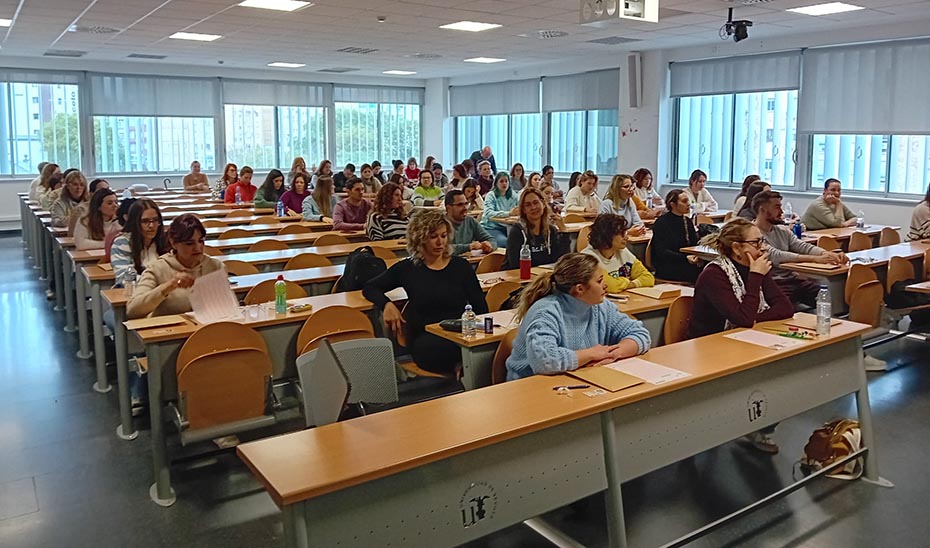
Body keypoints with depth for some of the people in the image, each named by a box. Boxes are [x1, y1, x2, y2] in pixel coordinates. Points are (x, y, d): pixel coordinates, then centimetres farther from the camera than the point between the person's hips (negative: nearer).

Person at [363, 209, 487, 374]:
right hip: (424, 342, -1)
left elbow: (481, 308, 11)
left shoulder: (461, 266, 13)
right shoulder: (407, 268, 12)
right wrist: (386, 304, -2)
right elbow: (370, 288, 21)